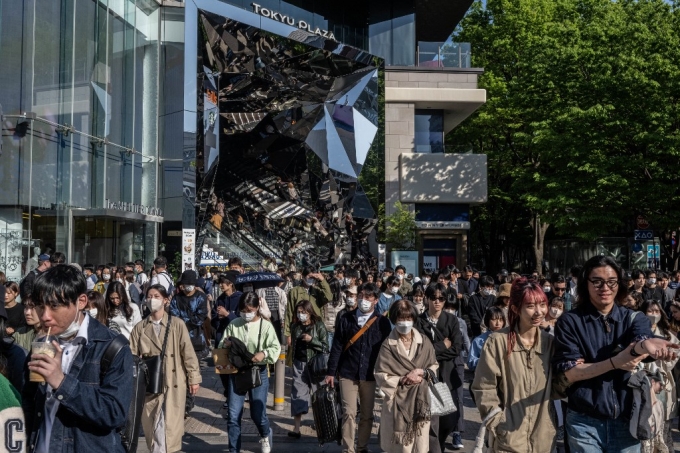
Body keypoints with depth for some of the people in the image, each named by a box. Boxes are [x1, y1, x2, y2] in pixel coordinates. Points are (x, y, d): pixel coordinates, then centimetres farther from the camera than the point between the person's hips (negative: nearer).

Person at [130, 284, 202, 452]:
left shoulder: (177, 324, -2)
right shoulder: (140, 327, 5)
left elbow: (188, 352, -2)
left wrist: (194, 378, -3)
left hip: (174, 382, -2)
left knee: (171, 423, -1)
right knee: (152, 424, 6)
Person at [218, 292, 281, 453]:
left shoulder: (266, 325, -7)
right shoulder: (233, 325, 2)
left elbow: (276, 348, -11)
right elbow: (221, 346, 7)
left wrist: (264, 353, -30)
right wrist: (225, 344, -16)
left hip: (258, 373, -2)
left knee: (257, 413, 5)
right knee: (233, 415, 1)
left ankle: (265, 435, 39)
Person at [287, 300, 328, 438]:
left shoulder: (319, 326, -6)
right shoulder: (295, 327, 7)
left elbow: (325, 346, -7)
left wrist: (311, 340, -19)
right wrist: (291, 361, 21)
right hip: (299, 364, 3)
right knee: (297, 393, -4)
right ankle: (296, 428, -5)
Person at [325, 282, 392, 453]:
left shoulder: (382, 322, 0)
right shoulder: (346, 319, 1)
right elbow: (337, 347, 2)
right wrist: (331, 372, 1)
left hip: (370, 375, 1)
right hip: (348, 374, 0)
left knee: (367, 415, 10)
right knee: (349, 413, -2)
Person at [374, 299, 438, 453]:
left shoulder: (424, 343, 2)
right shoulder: (388, 345, -4)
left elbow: (434, 366, 9)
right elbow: (380, 376, -4)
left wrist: (423, 373, -10)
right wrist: (402, 380, -14)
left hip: (420, 400, 2)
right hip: (397, 402, -2)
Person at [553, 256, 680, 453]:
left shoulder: (633, 319, 1)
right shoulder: (569, 321, -5)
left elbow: (641, 336, -22)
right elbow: (567, 373, -13)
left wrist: (644, 344, -46)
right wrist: (615, 362, -25)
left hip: (627, 421, 2)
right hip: (584, 423, -2)